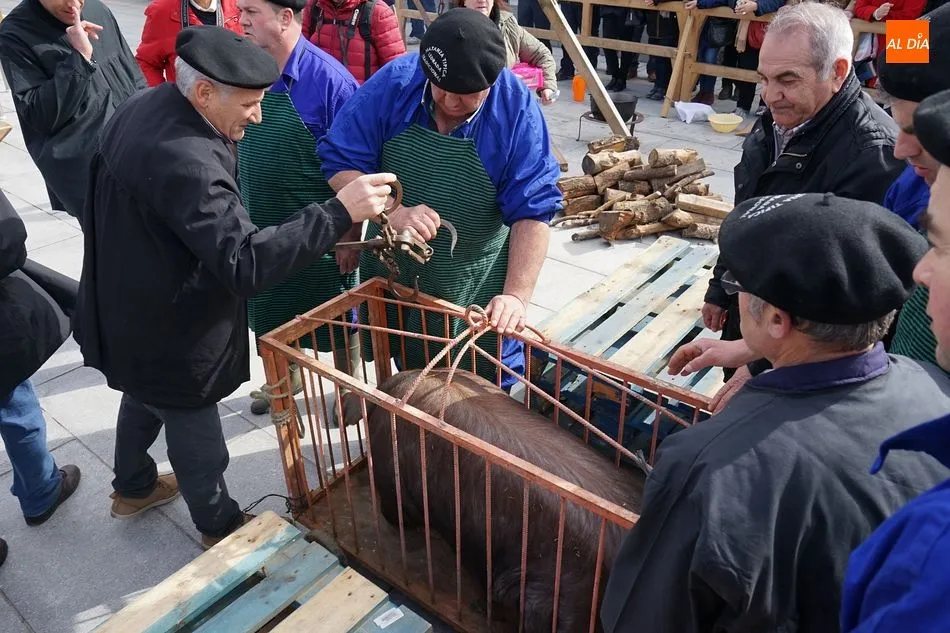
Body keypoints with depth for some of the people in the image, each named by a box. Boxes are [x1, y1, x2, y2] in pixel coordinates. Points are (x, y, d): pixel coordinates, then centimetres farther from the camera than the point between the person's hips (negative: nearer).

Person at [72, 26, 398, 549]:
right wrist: (339, 213, -42)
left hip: (127, 309, 10)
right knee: (195, 433, 13)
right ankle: (221, 527, 38)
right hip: (166, 331, -9)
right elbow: (246, 264, -40)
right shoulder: (185, 161, -36)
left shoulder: (143, 107, -4)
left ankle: (133, 488, 57)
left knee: (144, 399, 32)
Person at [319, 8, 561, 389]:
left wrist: (516, 296, -30)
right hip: (391, 270, 2)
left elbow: (532, 211, -20)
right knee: (398, 384, 24)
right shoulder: (393, 83, -16)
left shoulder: (517, 109, -19)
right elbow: (340, 162, -13)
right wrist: (393, 213, -31)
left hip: (476, 285, -2)